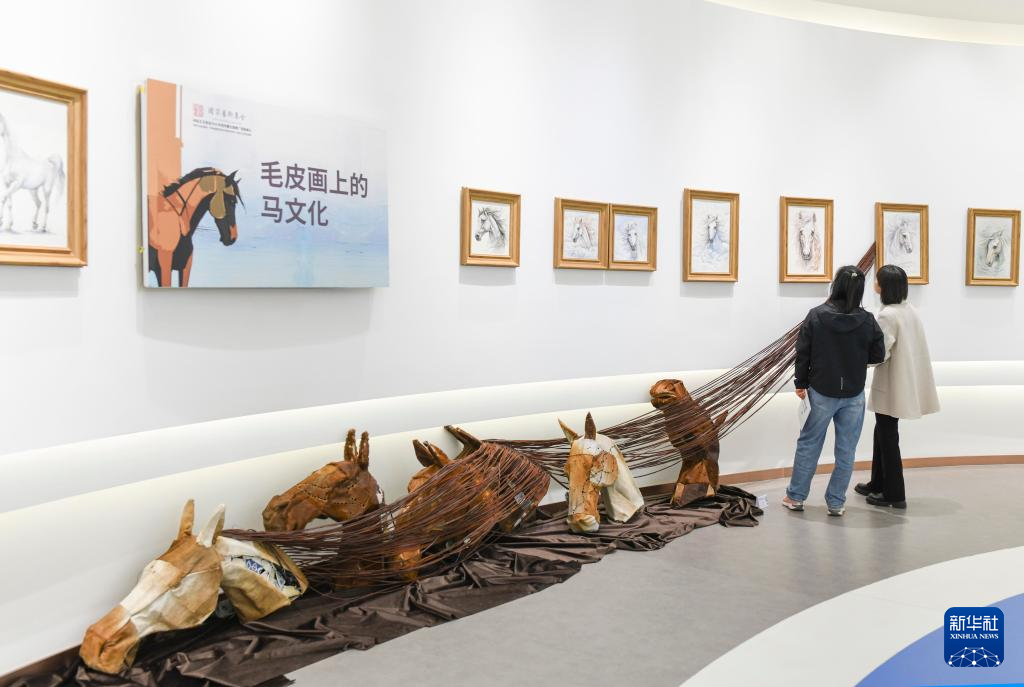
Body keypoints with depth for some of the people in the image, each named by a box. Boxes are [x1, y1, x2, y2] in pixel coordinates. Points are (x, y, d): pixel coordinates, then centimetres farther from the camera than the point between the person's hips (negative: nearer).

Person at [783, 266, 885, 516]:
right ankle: (836, 502, 16)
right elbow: (878, 356, -2)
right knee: (846, 450, 10)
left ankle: (796, 496, 20)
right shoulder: (867, 320, -9)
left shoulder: (816, 315, -11)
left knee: (808, 444, 12)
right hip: (854, 395, 0)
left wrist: (801, 383, 6)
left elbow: (803, 353, -6)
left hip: (821, 392, 0)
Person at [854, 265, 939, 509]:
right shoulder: (909, 309, 7)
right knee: (883, 433, 20)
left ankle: (895, 494, 11)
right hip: (903, 382, 9)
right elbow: (904, 347, 13)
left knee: (888, 437, 2)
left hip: (890, 385, -9)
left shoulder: (888, 315, -21)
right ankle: (878, 483, 32)